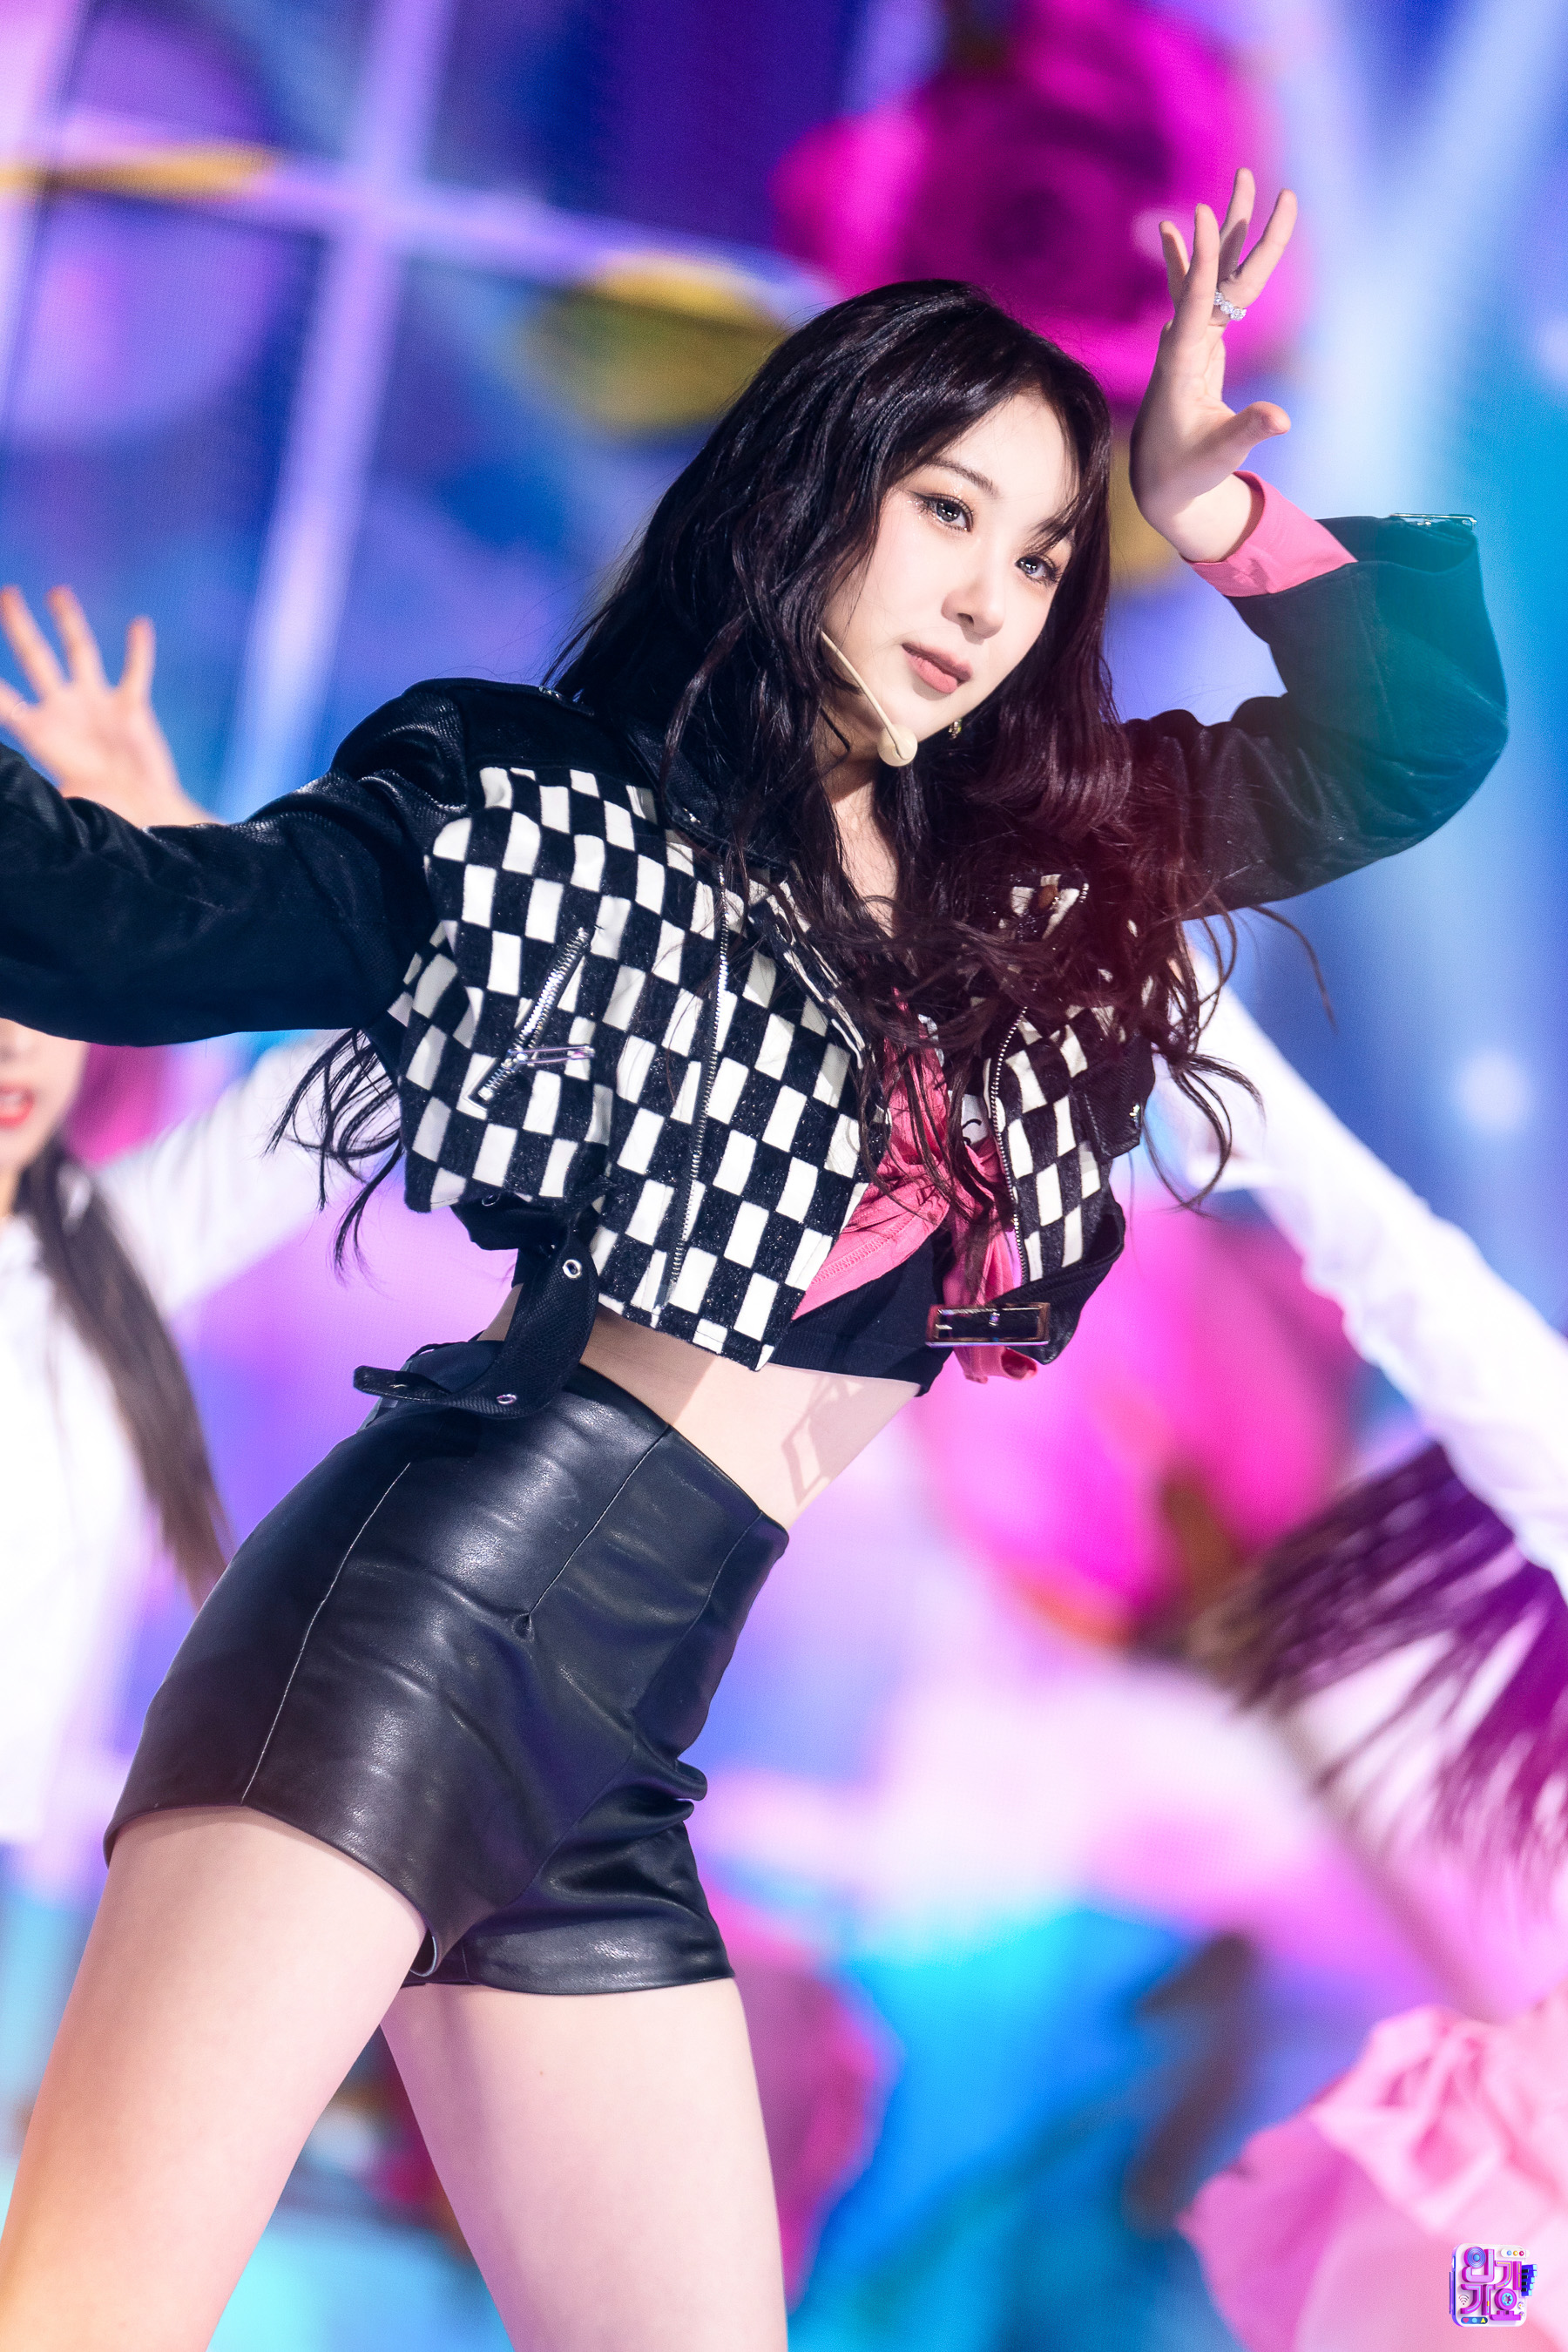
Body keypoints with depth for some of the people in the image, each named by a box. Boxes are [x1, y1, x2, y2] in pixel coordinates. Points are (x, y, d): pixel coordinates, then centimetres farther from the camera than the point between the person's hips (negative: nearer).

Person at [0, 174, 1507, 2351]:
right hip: (430, 1613, -7)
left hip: (618, 1743, 8)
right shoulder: (559, 804, 1)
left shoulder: (1040, 865, 18)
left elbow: (1420, 737, 21)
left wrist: (1225, 514, 7)